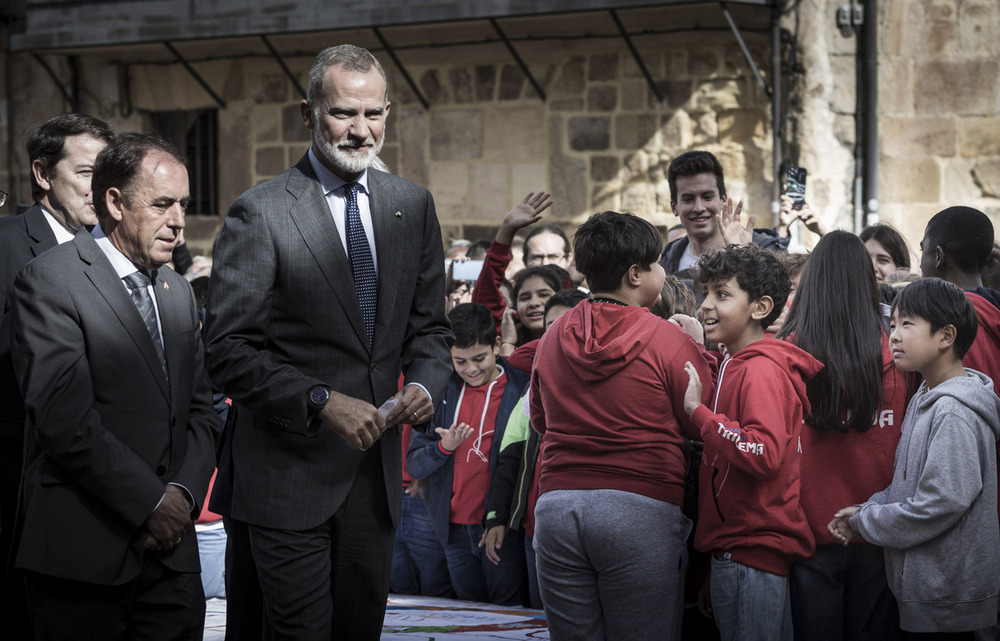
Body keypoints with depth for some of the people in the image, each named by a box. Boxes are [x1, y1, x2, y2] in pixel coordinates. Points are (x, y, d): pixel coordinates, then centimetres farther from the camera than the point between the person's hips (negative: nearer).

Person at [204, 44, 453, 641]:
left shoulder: (413, 205, 8)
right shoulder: (259, 213, -9)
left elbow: (430, 327, 15)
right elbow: (230, 350, -14)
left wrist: (424, 383, -7)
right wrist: (323, 401, -23)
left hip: (377, 471, 5)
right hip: (291, 474, -5)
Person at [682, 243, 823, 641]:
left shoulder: (761, 370, -14)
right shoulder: (734, 366, 16)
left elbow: (765, 453, -28)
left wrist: (699, 411, -23)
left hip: (754, 553, -10)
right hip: (734, 546, 10)